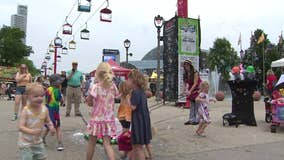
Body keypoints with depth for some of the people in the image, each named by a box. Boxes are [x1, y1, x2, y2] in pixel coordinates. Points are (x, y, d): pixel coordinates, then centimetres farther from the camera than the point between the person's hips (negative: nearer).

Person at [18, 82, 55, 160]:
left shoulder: (45, 109, -8)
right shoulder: (26, 110, -21)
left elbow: (48, 121, 9)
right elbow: (21, 127, -26)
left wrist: (51, 127, -12)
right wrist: (32, 131, -42)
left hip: (38, 141, 5)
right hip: (25, 143, -5)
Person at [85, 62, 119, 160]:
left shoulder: (95, 87, -16)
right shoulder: (113, 87, -5)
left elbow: (89, 103, -10)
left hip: (97, 119, -2)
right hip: (109, 120, 2)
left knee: (92, 143, 16)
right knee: (107, 144, 5)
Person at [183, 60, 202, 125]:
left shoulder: (195, 73, -18)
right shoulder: (185, 74, 1)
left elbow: (195, 83, -22)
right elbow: (185, 83, 0)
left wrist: (190, 91, -29)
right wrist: (184, 90, -16)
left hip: (197, 90, -6)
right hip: (191, 90, 6)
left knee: (197, 105, -6)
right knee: (192, 105, 8)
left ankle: (196, 120, -1)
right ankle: (191, 119, 12)